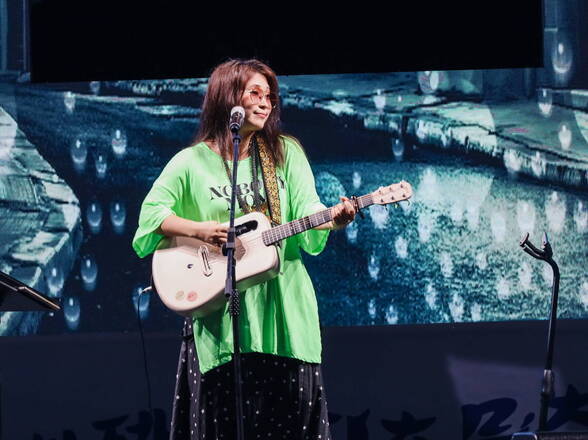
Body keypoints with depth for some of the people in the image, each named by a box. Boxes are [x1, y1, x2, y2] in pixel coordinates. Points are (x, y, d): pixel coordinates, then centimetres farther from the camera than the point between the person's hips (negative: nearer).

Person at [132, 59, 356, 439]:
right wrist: (200, 230, -14)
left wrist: (332, 219, -24)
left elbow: (306, 209, -2)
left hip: (282, 301, 2)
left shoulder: (286, 152, 8)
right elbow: (152, 213, 1)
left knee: (294, 402, -1)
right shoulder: (192, 162, 2)